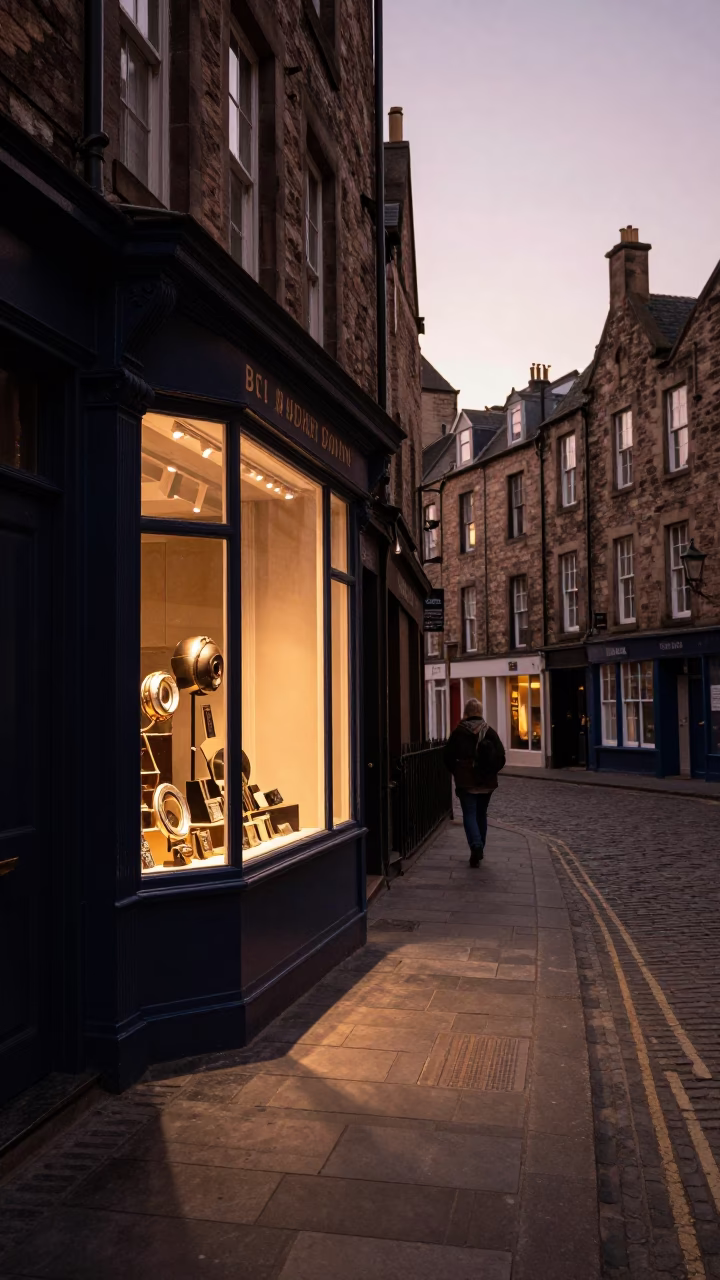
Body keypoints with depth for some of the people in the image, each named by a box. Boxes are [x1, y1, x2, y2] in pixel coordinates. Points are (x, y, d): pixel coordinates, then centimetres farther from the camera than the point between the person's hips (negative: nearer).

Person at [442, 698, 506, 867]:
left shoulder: (459, 732, -8)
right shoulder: (489, 731, -1)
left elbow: (448, 756, -5)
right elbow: (501, 755, -2)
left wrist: (456, 772, 11)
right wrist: (492, 771, 13)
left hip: (466, 780, -3)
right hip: (487, 782, 3)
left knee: (469, 814, -2)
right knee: (481, 814, 16)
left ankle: (476, 846, -22)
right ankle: (479, 849, 24)